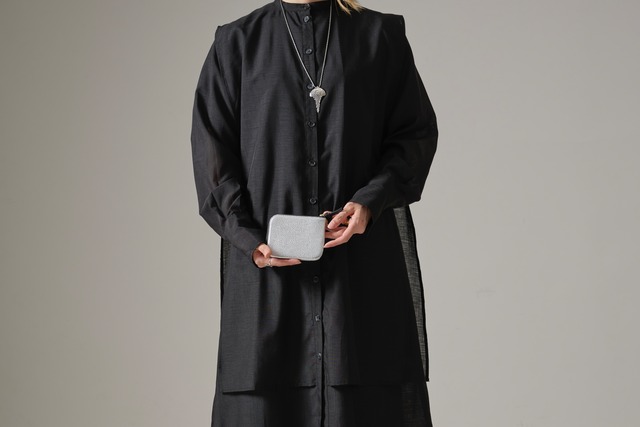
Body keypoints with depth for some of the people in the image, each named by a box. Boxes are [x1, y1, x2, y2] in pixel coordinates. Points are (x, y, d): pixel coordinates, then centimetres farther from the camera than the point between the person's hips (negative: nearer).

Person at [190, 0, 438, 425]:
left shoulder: (381, 35, 10)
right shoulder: (237, 43, 10)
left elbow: (416, 133, 6)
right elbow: (212, 152, 5)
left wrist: (369, 202, -11)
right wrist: (248, 238, -9)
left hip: (364, 259, 0)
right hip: (267, 260, 0)